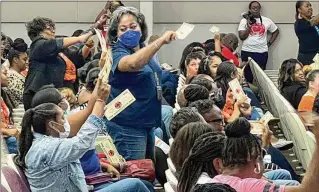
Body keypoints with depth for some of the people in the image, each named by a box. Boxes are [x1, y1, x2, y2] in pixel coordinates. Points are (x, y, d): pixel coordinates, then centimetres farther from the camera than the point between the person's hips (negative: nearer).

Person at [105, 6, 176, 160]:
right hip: (127, 126, -9)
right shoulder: (117, 53, -16)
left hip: (147, 122, 9)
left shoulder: (145, 50, 9)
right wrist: (161, 41, -43)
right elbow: (132, 64, -41)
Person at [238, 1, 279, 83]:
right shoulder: (244, 20, 2)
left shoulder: (266, 21, 6)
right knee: (247, 76, 0)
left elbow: (276, 31, 19)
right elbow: (241, 37, -4)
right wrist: (249, 26, -13)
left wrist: (269, 43, 9)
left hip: (262, 52, 1)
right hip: (247, 52, -1)